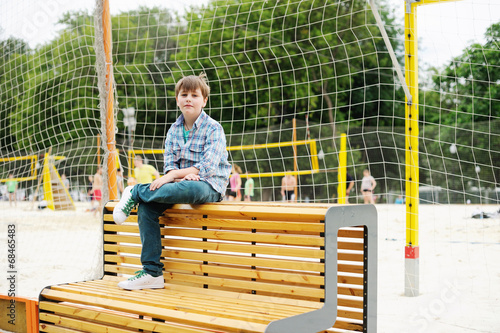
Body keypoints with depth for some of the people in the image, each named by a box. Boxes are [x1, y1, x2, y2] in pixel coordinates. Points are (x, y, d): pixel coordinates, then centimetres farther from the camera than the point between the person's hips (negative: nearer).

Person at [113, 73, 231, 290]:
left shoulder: (213, 129, -6)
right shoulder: (174, 130, 12)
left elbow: (207, 167, -17)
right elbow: (169, 165, 5)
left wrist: (174, 175, -22)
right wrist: (182, 175, -19)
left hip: (209, 187, -6)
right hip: (182, 183, 6)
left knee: (187, 189, -41)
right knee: (146, 206, -19)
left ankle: (135, 193, -15)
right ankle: (152, 272, -17)